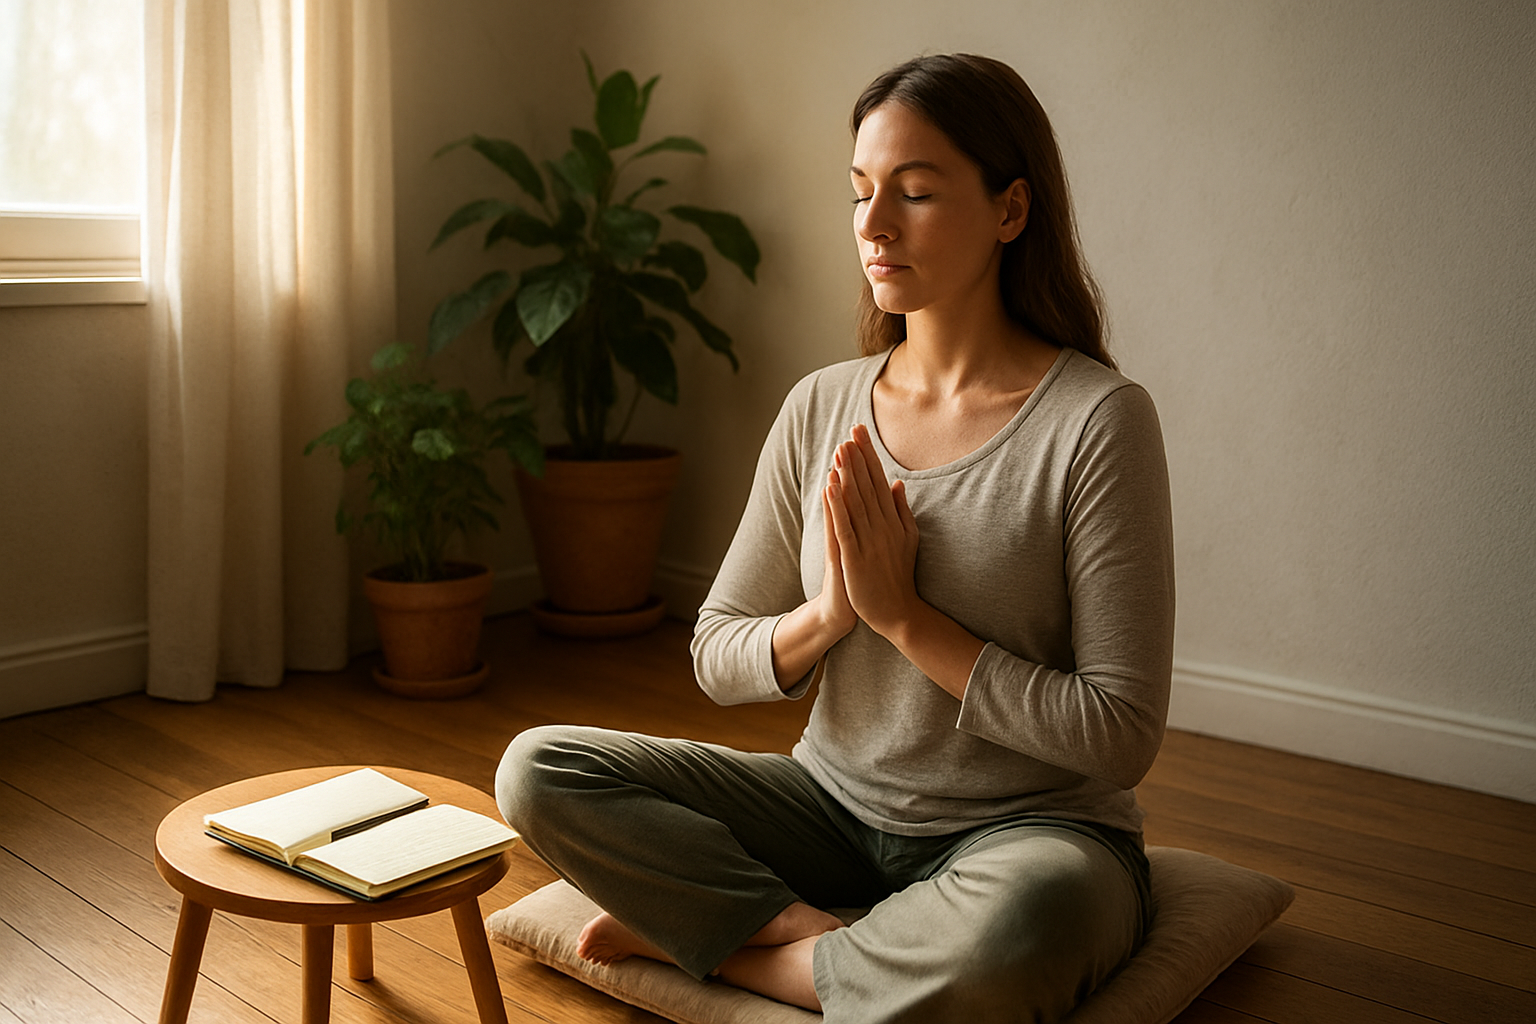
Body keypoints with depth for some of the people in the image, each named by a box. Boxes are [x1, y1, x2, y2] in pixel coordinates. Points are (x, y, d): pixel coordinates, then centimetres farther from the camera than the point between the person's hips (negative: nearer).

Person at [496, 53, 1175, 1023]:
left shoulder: (1098, 418, -14)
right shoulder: (823, 407, 1)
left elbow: (1120, 738, -16)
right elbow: (717, 658, 5)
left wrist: (904, 614, -18)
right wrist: (829, 613, -15)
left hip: (1031, 826, -4)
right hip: (837, 805, 4)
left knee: (1015, 926, -40)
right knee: (538, 768, -10)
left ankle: (724, 937, -13)